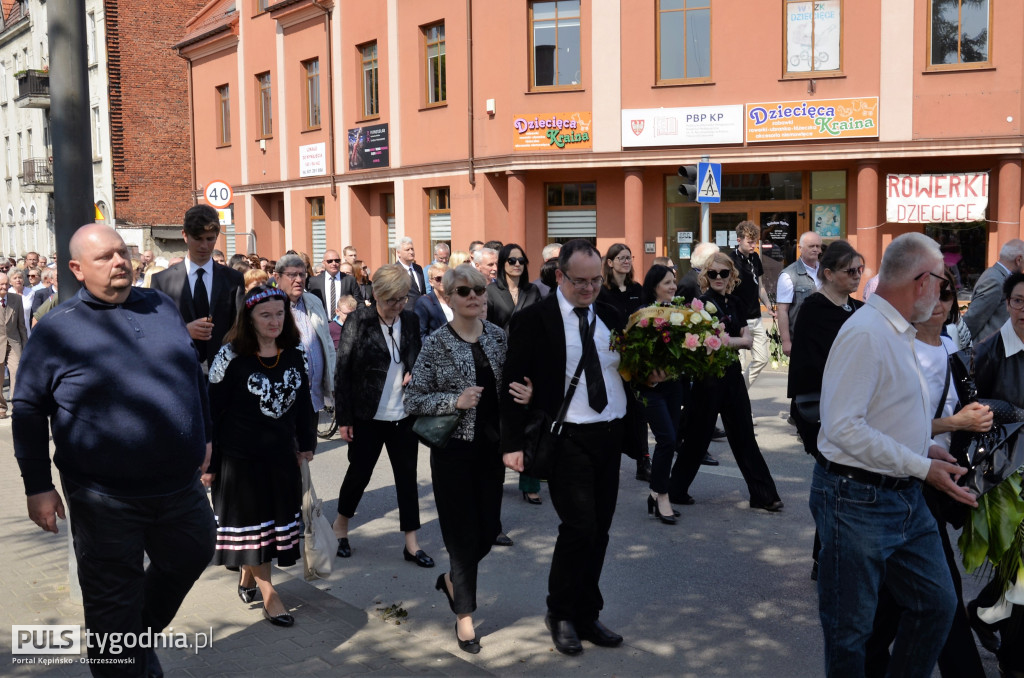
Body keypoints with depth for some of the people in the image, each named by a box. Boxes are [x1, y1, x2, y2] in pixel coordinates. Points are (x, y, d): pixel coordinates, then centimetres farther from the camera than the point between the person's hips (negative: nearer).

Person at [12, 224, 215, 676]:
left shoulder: (161, 307, 5)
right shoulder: (57, 330, -6)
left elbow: (194, 375, 14)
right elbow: (29, 410, -3)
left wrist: (203, 437, 15)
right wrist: (37, 486, -6)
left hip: (181, 486, 5)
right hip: (106, 501, -4)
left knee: (189, 559, 22)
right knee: (113, 605, 9)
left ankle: (143, 637, 47)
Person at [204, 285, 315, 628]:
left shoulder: (296, 351, 1)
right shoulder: (231, 356, -12)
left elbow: (303, 401, 11)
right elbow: (213, 410, -9)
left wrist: (306, 443, 11)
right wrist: (208, 463, -8)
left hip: (282, 453, 5)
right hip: (240, 455, -4)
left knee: (277, 519, 12)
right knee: (250, 521, 5)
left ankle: (247, 576, 35)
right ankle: (268, 595, 16)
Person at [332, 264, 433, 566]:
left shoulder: (411, 320, 3)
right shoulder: (358, 321, -8)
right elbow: (342, 371, -7)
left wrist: (415, 374, -6)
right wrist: (344, 418, -9)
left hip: (404, 415, 3)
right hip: (367, 416, -3)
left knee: (407, 476, 7)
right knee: (359, 472, 8)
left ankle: (411, 542, 16)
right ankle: (340, 527, 32)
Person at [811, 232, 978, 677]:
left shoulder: (899, 333, 12)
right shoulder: (865, 334, -20)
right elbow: (843, 427, -26)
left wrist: (927, 449, 6)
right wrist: (922, 467, -20)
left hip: (906, 499, 10)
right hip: (858, 501, -9)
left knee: (937, 604, 17)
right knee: (850, 629, 5)